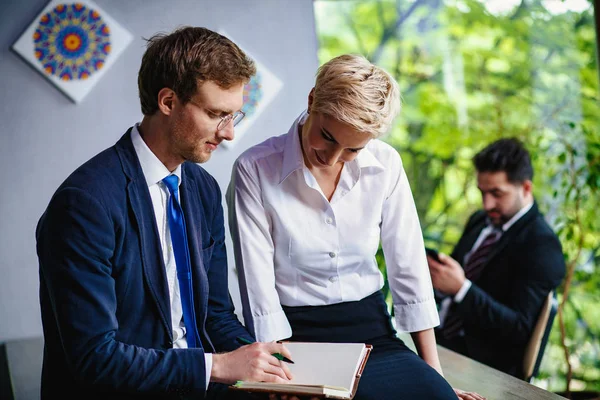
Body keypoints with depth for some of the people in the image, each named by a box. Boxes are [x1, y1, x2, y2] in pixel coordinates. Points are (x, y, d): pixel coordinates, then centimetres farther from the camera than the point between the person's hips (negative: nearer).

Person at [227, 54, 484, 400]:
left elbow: (409, 271, 3)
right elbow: (260, 291, -12)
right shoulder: (254, 170, -10)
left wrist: (434, 370, 2)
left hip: (371, 331, 4)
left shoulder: (385, 165, 0)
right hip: (295, 334, -3)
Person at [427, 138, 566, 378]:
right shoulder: (480, 220, 12)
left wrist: (461, 288, -29)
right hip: (438, 339, 8)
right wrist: (434, 270, -3)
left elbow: (519, 329, -18)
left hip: (484, 365, -8)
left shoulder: (542, 246, -12)